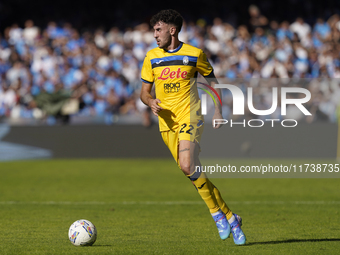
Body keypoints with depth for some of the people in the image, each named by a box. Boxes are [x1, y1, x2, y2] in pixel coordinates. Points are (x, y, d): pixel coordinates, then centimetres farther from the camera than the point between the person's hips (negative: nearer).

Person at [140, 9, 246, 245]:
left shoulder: (194, 54, -1)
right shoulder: (152, 57, 7)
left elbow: (212, 80, 10)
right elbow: (144, 91, 11)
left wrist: (218, 111, 1)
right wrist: (151, 102, -11)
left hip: (190, 117, -4)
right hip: (167, 122, 4)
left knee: (188, 166, -24)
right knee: (194, 173, 1)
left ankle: (217, 213, -8)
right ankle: (229, 218, 10)